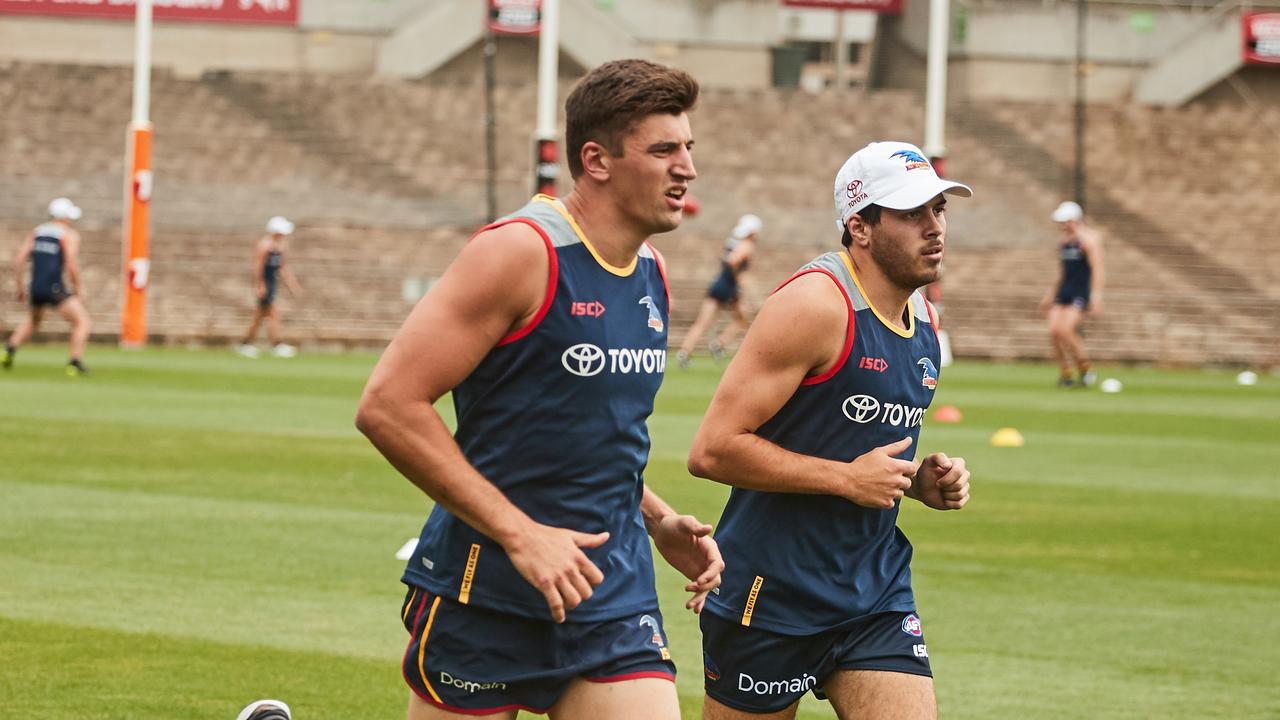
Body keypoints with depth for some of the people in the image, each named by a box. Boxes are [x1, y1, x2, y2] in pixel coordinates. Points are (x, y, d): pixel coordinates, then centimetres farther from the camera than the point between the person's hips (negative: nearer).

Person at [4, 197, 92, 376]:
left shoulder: (36, 232, 13)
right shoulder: (70, 235, -3)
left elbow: (19, 259, 8)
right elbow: (72, 267, -12)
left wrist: (20, 286, 16)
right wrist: (76, 289, 1)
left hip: (36, 287, 6)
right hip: (55, 288, -6)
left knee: (33, 320, 33)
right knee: (81, 321, 0)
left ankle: (10, 349, 17)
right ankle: (75, 362, -13)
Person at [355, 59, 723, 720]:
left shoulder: (651, 274, 11)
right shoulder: (522, 251, -13)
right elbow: (387, 406, -19)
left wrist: (659, 522, 9)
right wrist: (520, 534, -20)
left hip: (614, 600, 6)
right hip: (484, 593, -6)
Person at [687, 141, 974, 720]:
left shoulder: (922, 319, 11)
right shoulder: (815, 304, -16)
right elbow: (713, 450, -22)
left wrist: (920, 481, 7)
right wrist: (848, 478, -19)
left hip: (876, 587, 7)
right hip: (772, 596, -7)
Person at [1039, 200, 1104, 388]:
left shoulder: (1089, 238, -10)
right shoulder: (1065, 239, 17)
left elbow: (1097, 269, -16)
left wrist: (1096, 297, -24)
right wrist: (1051, 295, 27)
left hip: (1081, 293, -8)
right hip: (1064, 291, 8)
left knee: (1065, 330, -20)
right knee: (1053, 331, -6)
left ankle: (1085, 370, -4)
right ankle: (1065, 375, 5)